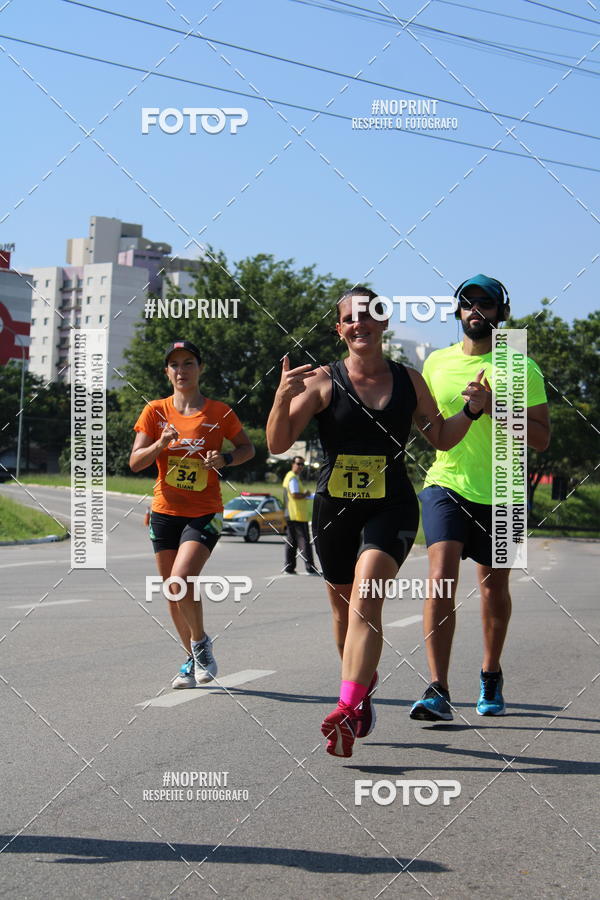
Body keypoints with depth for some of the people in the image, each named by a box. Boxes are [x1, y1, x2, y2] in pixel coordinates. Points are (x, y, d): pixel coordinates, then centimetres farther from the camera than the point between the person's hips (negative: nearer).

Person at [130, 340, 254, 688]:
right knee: (173, 593, 8)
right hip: (165, 512, 3)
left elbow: (248, 448, 11)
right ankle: (193, 660, 26)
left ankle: (201, 642, 4)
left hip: (204, 514, -3)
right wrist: (160, 444, -19)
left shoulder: (219, 412, -2)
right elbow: (135, 462, 0)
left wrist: (225, 459, -9)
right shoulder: (156, 411, 2)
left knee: (180, 581, -21)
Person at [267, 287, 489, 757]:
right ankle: (364, 682, 39)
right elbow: (278, 444, -7)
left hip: (392, 507, -1)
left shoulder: (409, 380, 5)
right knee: (344, 607, 13)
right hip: (334, 507, 1)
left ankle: (349, 709, -28)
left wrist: (472, 410, -1)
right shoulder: (323, 381, -2)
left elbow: (441, 438, 17)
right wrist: (283, 398, -25)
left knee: (366, 596, -21)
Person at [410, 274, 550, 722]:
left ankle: (491, 674, 35)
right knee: (442, 575, -18)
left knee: (494, 585, 12)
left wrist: (494, 408, -18)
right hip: (445, 484, 1)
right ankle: (438, 690, -20)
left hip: (499, 493, -1)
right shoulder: (436, 362, 8)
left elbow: (542, 437, -7)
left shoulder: (520, 367, -2)